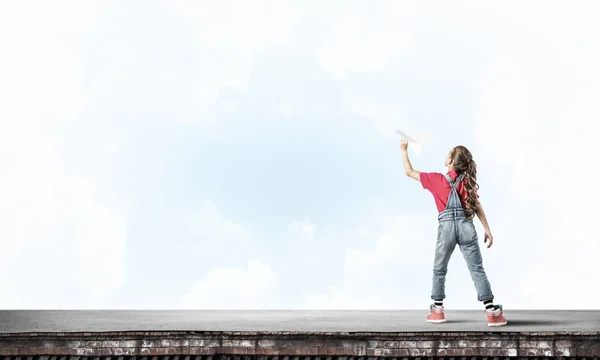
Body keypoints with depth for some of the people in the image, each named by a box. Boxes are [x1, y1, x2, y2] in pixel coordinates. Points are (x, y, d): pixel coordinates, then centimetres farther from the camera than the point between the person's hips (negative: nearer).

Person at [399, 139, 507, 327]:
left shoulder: (436, 179, 5)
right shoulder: (467, 180, 11)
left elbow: (409, 172, 14)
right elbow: (477, 206, 5)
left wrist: (403, 149, 26)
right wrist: (487, 230, 7)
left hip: (447, 226, -1)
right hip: (466, 226, 2)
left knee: (439, 270, 15)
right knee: (477, 270, 0)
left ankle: (438, 310, 19)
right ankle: (492, 313, -5)